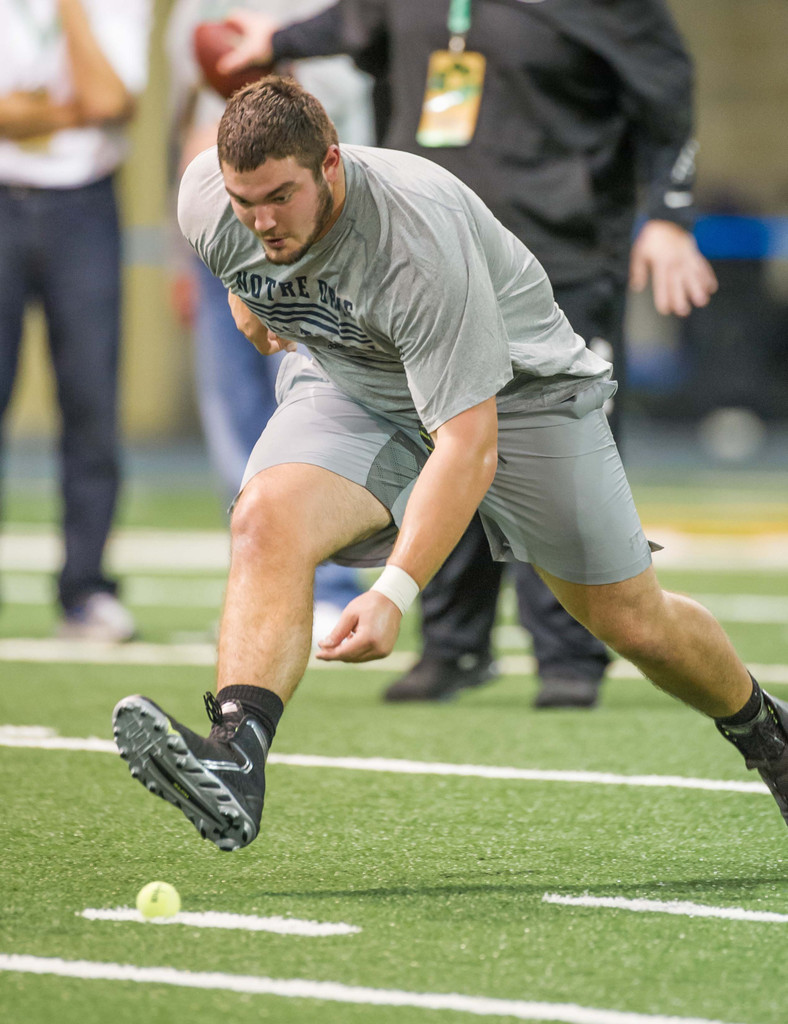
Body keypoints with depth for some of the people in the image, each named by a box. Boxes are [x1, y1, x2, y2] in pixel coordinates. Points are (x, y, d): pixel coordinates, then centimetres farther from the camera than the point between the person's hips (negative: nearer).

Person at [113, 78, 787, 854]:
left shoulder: (422, 242, -41)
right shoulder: (208, 200, -24)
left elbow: (470, 444, -42)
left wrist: (394, 593, -49)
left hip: (512, 389, -4)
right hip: (349, 387, 4)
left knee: (633, 623, 4)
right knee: (267, 520, -30)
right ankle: (235, 763, -43)